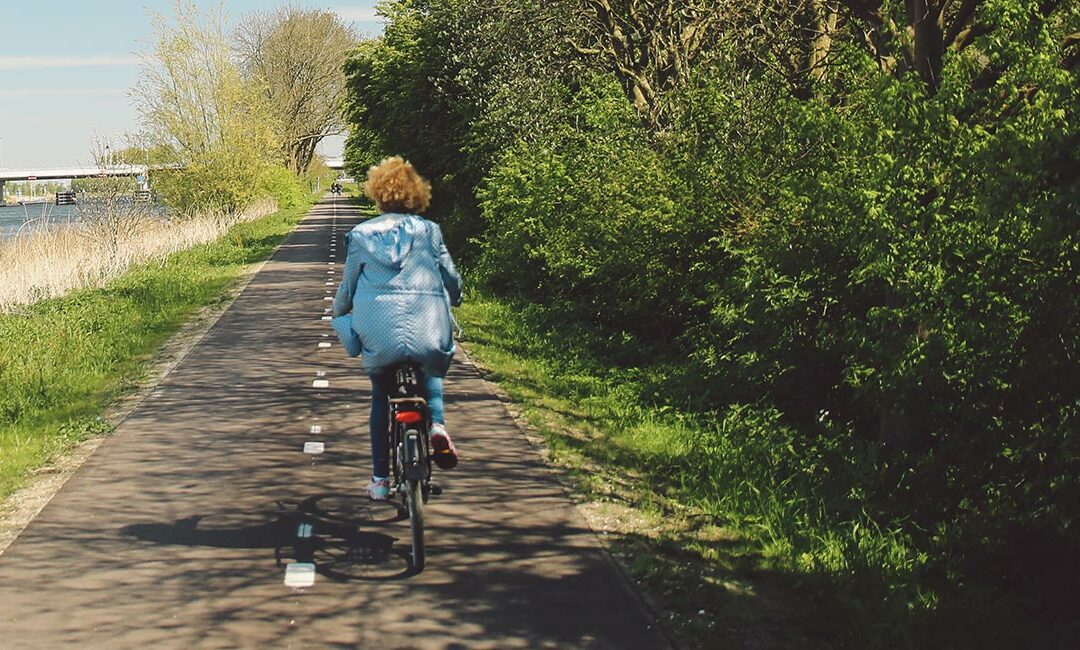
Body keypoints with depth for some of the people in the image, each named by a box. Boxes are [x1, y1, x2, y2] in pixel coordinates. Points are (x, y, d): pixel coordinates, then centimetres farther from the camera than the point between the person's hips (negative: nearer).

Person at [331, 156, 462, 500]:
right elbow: (451, 278, 13)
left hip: (378, 331, 0)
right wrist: (453, 299, 36)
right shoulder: (429, 231, 8)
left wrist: (338, 313, 35)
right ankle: (437, 424, -2)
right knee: (430, 376, 30)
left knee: (380, 397, 21)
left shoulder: (361, 234, 8)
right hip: (427, 328, 0)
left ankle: (380, 479, 19)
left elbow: (348, 285, 14)